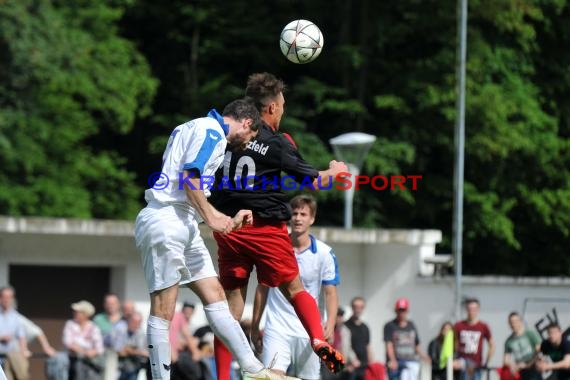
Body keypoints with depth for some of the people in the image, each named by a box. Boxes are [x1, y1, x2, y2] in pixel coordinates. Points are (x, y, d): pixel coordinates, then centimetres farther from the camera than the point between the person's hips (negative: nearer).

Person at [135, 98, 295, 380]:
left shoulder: (207, 129, 24)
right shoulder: (211, 129, -6)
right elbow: (189, 176, -19)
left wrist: (229, 220, 31)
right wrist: (211, 218, -12)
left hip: (183, 227, 11)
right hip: (165, 222, -11)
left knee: (215, 295, 9)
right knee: (163, 312, -7)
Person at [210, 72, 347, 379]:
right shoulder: (277, 143, -7)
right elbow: (313, 181, 1)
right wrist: (335, 171, 20)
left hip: (228, 227, 3)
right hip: (265, 227, -3)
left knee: (231, 305, 5)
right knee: (294, 289, 12)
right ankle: (318, 340, -9)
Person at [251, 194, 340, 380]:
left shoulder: (324, 253, -1)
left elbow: (330, 293, -2)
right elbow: (262, 289, 10)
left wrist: (330, 323, -19)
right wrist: (255, 326, 9)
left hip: (308, 332, 0)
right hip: (277, 329, 0)